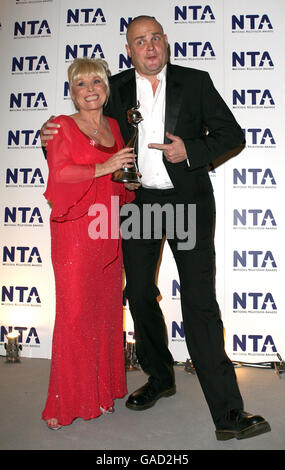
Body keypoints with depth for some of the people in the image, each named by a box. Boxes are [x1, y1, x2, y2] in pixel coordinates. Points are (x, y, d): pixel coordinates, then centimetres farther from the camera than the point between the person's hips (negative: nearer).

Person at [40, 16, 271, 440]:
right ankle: (160, 378, 34)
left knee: (200, 302, -8)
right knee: (140, 294, 11)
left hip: (187, 201, -3)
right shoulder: (115, 89, 8)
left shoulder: (196, 82, 3)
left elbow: (232, 134, 3)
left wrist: (190, 151, -14)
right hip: (137, 202, 4)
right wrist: (54, 137, -1)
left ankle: (228, 413, 1)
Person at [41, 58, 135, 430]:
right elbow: (59, 173, -13)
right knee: (74, 312, -3)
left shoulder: (113, 126, 17)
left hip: (108, 231, 6)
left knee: (107, 309, 9)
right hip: (74, 230, -5)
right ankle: (66, 401, 13)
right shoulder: (62, 126, 1)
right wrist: (104, 168, -17)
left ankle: (103, 389, 25)